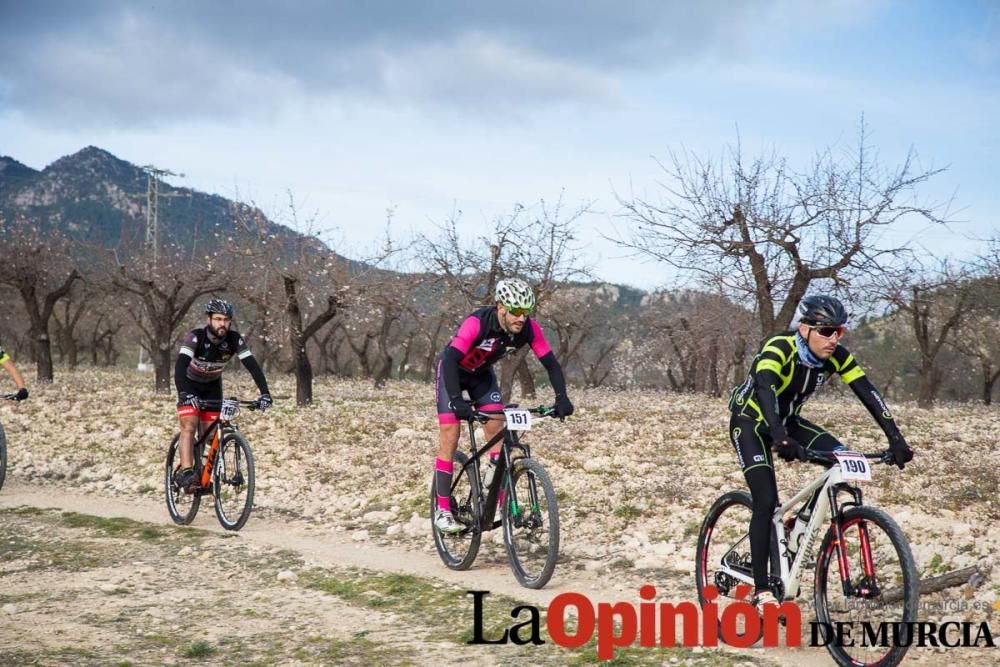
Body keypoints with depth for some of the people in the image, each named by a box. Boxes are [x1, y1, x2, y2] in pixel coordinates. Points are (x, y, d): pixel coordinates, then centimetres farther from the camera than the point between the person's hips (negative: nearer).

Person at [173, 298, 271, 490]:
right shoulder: (195, 337, -31)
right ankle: (185, 472, -25)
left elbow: (252, 366, -26)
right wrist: (185, 394, -58)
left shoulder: (234, 340, -22)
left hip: (212, 385, 4)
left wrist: (265, 393, -40)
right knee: (189, 426, -22)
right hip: (190, 385, -4)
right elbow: (180, 366, -42)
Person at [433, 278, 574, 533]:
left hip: (482, 373, 5)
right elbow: (451, 360, -44)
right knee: (450, 435, -11)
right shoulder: (478, 322, -38)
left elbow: (551, 363, -20)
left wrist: (562, 398, -34)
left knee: (497, 430, -9)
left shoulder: (529, 329, -24)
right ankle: (442, 511, -9)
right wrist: (456, 400, -56)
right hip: (452, 370, -5)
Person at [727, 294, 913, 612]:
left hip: (787, 421, 6)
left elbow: (869, 394, -20)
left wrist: (896, 440, -31)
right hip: (751, 422, -6)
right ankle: (761, 590, -9)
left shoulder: (836, 356, -15)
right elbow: (765, 389, -47)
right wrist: (781, 439, -62)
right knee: (766, 502, -18)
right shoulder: (778, 349, -31)